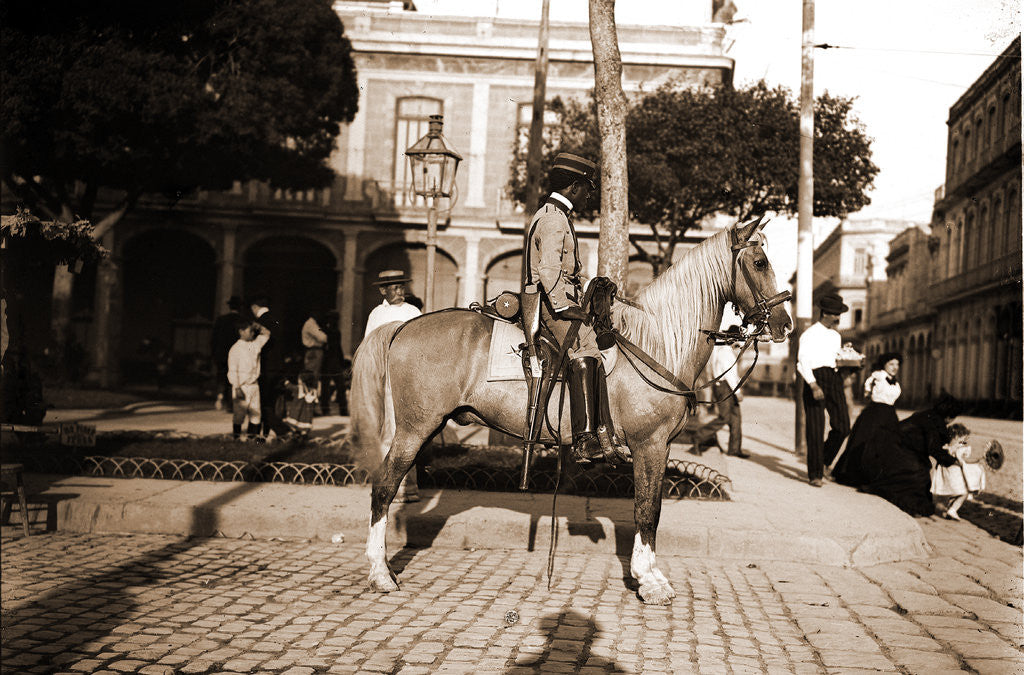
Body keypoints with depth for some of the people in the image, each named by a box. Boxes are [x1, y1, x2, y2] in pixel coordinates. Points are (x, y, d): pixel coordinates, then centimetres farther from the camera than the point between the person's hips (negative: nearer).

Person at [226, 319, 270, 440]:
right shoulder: (235, 349, -10)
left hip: (254, 385, 6)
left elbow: (266, 334, 22)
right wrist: (237, 388, -16)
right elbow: (232, 370, -11)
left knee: (256, 412, 7)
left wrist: (258, 326, 3)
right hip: (242, 386, -6)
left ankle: (251, 435, 18)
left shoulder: (255, 345, 7)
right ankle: (236, 435, 11)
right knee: (239, 413, 0)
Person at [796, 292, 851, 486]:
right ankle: (814, 474, 3)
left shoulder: (836, 336, 20)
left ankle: (823, 461, 19)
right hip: (815, 378, -6)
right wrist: (813, 386, -22)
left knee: (842, 426, -4)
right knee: (815, 428, -5)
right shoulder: (809, 335, -2)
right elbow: (802, 362, -11)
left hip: (834, 378, 6)